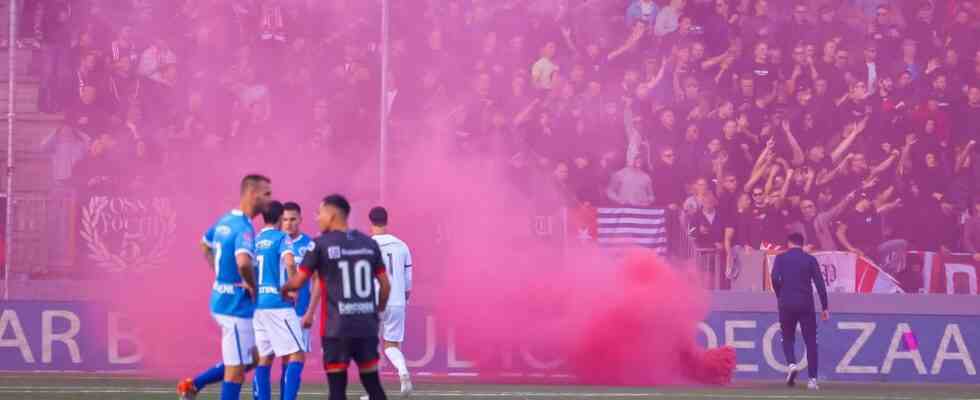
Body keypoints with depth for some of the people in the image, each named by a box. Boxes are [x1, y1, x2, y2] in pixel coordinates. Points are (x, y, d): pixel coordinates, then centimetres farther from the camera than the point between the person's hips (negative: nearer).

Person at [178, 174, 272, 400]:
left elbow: (205, 245, 27)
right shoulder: (244, 228, -21)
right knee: (236, 369, -2)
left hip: (222, 299, 9)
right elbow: (243, 263, -38)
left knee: (251, 359, 21)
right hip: (237, 305, -9)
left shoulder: (225, 221, 9)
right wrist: (253, 286, -19)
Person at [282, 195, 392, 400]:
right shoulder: (369, 243, 8)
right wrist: (379, 310, 26)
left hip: (337, 327, -4)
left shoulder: (321, 244, -5)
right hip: (367, 325, 4)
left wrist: (284, 290, 20)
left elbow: (298, 282, -2)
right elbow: (385, 285, 10)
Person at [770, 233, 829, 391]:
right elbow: (820, 284, 0)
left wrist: (779, 296, 7)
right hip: (806, 305, 0)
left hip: (786, 305, 0)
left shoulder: (781, 258, 4)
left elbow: (775, 278, -10)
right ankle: (812, 378, -3)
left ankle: (792, 364, -13)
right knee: (810, 341, 5)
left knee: (787, 337, 16)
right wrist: (824, 307, 2)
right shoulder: (810, 259, 6)